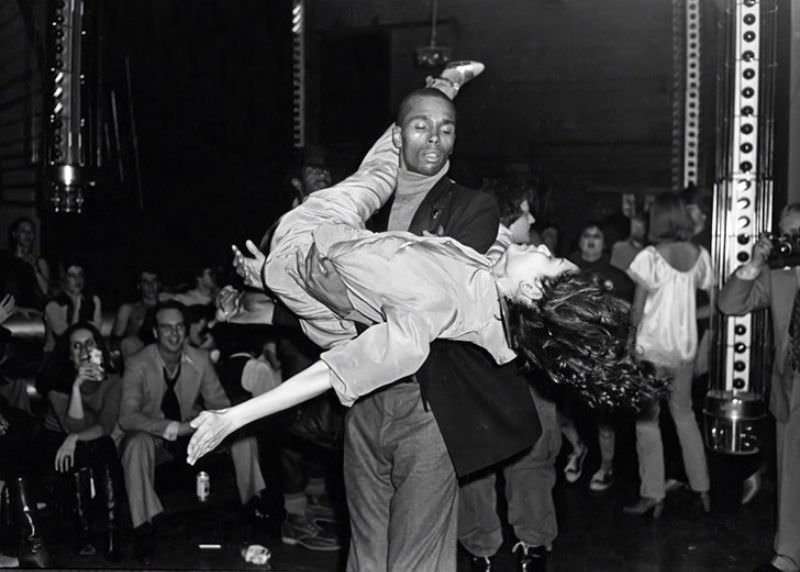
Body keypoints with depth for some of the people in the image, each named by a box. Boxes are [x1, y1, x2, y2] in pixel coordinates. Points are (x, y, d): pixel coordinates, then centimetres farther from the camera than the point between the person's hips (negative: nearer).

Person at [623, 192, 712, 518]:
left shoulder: (650, 257, -14)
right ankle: (702, 489, 22)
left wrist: (632, 330, 9)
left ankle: (653, 495, 6)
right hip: (686, 346, 5)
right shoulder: (700, 256, -1)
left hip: (652, 347, -5)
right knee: (684, 415, 18)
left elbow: (637, 311, -10)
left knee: (647, 419, 4)